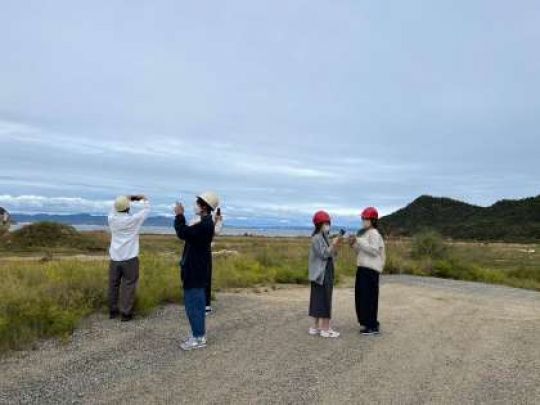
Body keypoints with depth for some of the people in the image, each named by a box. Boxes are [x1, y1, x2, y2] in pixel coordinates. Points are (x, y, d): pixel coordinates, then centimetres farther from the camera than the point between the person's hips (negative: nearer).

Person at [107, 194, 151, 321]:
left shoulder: (111, 219, 0)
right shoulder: (133, 220, -10)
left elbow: (115, 209, 22)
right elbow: (146, 210, 4)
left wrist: (128, 198, 28)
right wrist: (145, 199, 22)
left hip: (115, 259, 5)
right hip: (130, 259, -4)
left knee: (113, 285, 13)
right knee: (128, 286, 1)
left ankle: (113, 311, 23)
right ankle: (125, 313, 2)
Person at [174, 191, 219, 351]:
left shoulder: (205, 224, -22)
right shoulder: (205, 222, 11)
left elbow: (183, 233, -26)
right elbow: (187, 232, 15)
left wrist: (179, 215, -14)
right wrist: (181, 216, 9)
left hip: (196, 270, -10)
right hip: (197, 268, 10)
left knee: (193, 303, -2)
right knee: (197, 302, 16)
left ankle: (198, 339, 6)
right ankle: (200, 334, 26)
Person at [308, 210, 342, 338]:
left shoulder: (325, 238, 15)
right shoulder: (316, 238, -13)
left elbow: (333, 255, 13)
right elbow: (324, 254, -20)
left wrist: (336, 244, -1)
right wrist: (334, 243, -18)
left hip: (327, 273, 9)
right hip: (321, 274, -9)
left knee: (319, 300, 12)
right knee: (324, 300, -6)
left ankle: (316, 327, 19)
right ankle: (325, 329, 0)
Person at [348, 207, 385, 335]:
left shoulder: (374, 233, -10)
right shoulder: (365, 233, 17)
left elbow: (374, 251, -20)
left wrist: (360, 242, -20)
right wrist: (354, 244, 4)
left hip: (370, 269, -9)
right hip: (363, 267, 10)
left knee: (369, 297, -5)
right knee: (361, 296, 12)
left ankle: (373, 326, 3)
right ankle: (369, 323, 23)